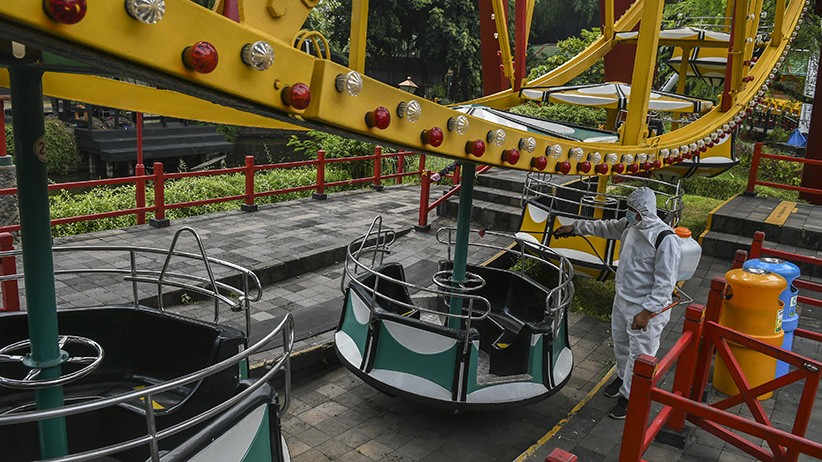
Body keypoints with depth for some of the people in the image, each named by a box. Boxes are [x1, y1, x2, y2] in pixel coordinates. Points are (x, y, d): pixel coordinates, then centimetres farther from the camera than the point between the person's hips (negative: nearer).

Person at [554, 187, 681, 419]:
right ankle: (623, 377, 51)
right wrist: (574, 227, 22)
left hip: (647, 308, -8)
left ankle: (630, 396, 24)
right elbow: (605, 227, 19)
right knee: (620, 344, 26)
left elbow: (665, 284, -25)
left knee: (639, 355, 6)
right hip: (622, 300, 8)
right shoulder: (630, 225, -2)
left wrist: (646, 312, -26)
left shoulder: (665, 239, -26)